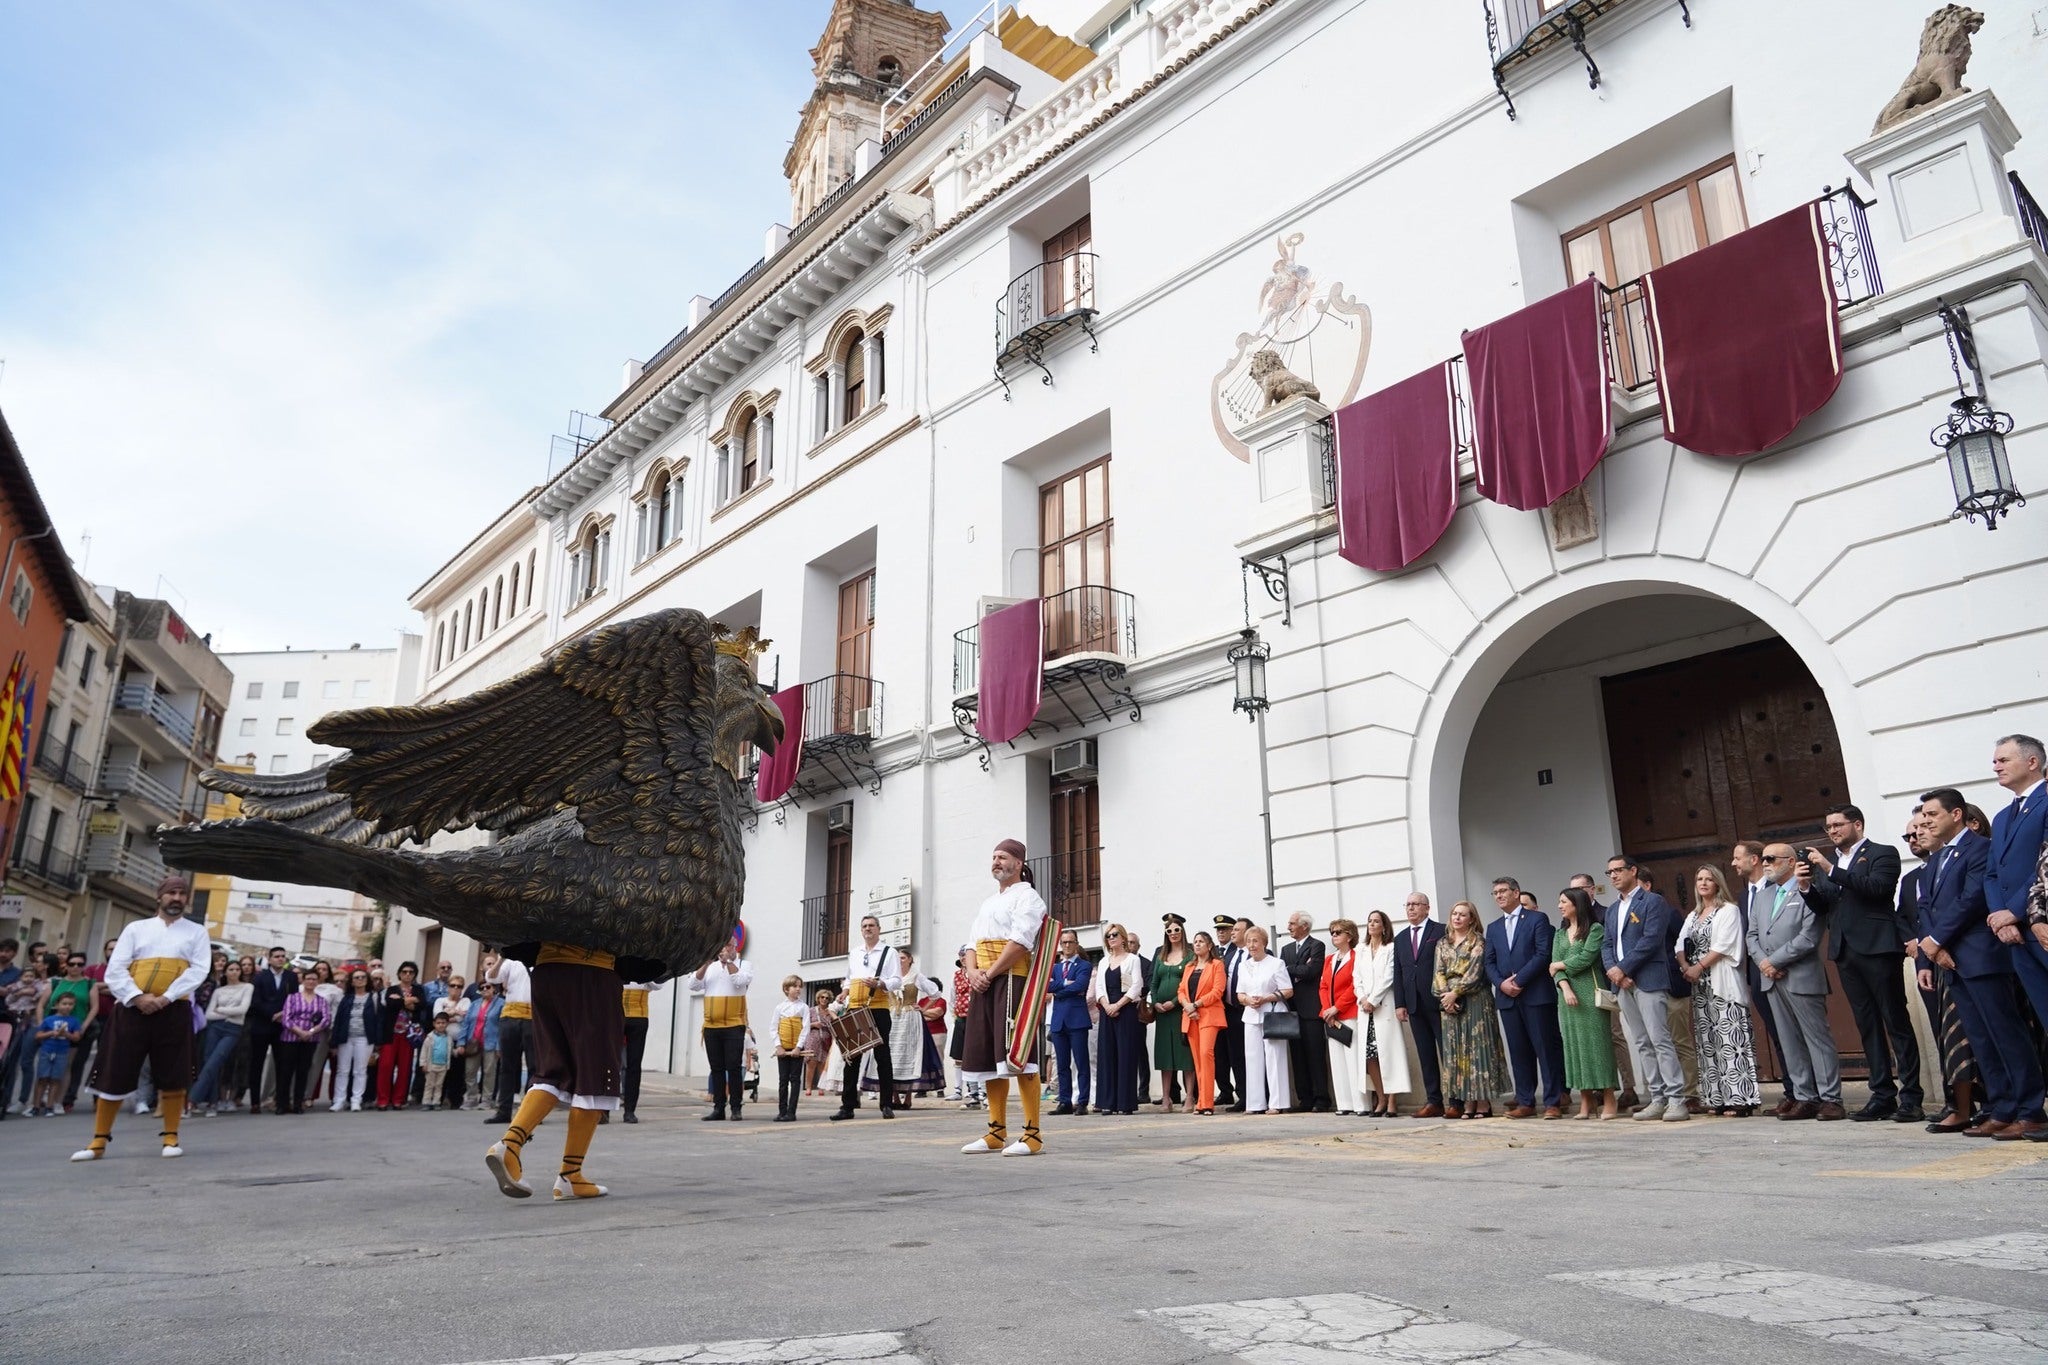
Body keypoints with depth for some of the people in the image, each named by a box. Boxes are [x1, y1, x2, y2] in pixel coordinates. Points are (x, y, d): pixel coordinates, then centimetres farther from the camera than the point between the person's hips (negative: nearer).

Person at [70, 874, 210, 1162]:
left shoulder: (196, 932, 10)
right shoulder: (135, 929, 12)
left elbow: (198, 970, -3)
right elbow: (114, 970, 3)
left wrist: (165, 999, -15)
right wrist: (137, 997, -13)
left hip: (174, 1011, -1)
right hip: (131, 1009, 1)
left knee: (173, 1077, 1)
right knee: (114, 1075, 2)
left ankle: (170, 1137, 11)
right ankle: (99, 1141, 13)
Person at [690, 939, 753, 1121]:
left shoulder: (745, 965, 6)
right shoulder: (710, 967, 15)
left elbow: (741, 981, -14)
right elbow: (694, 985, 2)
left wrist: (728, 961, -11)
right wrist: (706, 963, -7)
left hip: (734, 1026, -4)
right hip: (711, 1026, 4)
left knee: (734, 1067, -6)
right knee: (716, 1068, 6)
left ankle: (735, 1108, -2)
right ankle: (718, 1108, 11)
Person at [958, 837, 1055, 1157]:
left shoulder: (1026, 896, -3)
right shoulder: (987, 903, 23)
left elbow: (1020, 941, -14)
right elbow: (973, 943, 18)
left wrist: (989, 974, -15)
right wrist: (973, 972, -2)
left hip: (1012, 981, -8)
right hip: (984, 985, 8)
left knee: (1017, 1057, -13)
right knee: (988, 1058, 8)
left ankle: (1033, 1134, -10)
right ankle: (997, 1132, 16)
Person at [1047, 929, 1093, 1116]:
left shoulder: (1085, 966, 4)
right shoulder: (1055, 967, 19)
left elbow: (1079, 986, -14)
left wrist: (1058, 991, -5)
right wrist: (1065, 983, -11)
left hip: (1077, 1018, -5)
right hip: (1058, 1019, 5)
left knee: (1081, 1063, -4)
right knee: (1062, 1064, 8)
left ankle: (1082, 1102, -2)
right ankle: (1065, 1102, 12)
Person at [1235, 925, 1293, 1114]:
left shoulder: (1276, 964, -1)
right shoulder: (1243, 966, 15)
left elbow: (1288, 991, -5)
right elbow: (1240, 994, 16)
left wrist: (1266, 998, -16)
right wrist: (1247, 999, -7)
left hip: (1272, 1014, -5)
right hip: (1251, 1016, 5)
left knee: (1274, 1058, -5)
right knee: (1253, 1059, 3)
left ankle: (1277, 1103, -1)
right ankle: (1256, 1103, 8)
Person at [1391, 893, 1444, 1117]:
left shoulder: (1441, 931, 0)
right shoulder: (1400, 939, 16)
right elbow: (1398, 974, 14)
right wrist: (1399, 1003, 5)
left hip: (1439, 1002, -5)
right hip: (1415, 1005, 5)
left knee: (1447, 1051, -2)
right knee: (1425, 1055, 6)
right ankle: (1433, 1101, 8)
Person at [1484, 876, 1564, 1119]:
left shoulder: (1537, 919, 2)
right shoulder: (1493, 928, 18)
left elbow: (1543, 954, -8)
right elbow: (1490, 963, 14)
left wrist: (1519, 980, -13)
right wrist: (1501, 983, -5)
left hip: (1536, 995, -5)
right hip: (1507, 998, 5)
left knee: (1546, 1049, -3)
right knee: (1519, 1053, 6)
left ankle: (1553, 1102, 1)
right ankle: (1525, 1102, 10)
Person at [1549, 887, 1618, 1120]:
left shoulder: (1595, 929, -1)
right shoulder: (1559, 934, 15)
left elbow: (1585, 958, -12)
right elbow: (1555, 967, 5)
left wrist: (1560, 965, 1)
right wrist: (1565, 988, -11)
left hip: (1590, 994, -5)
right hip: (1568, 995, 5)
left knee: (1596, 1043, -5)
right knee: (1575, 1045, 4)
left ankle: (1609, 1103, -1)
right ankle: (1585, 1104, 8)